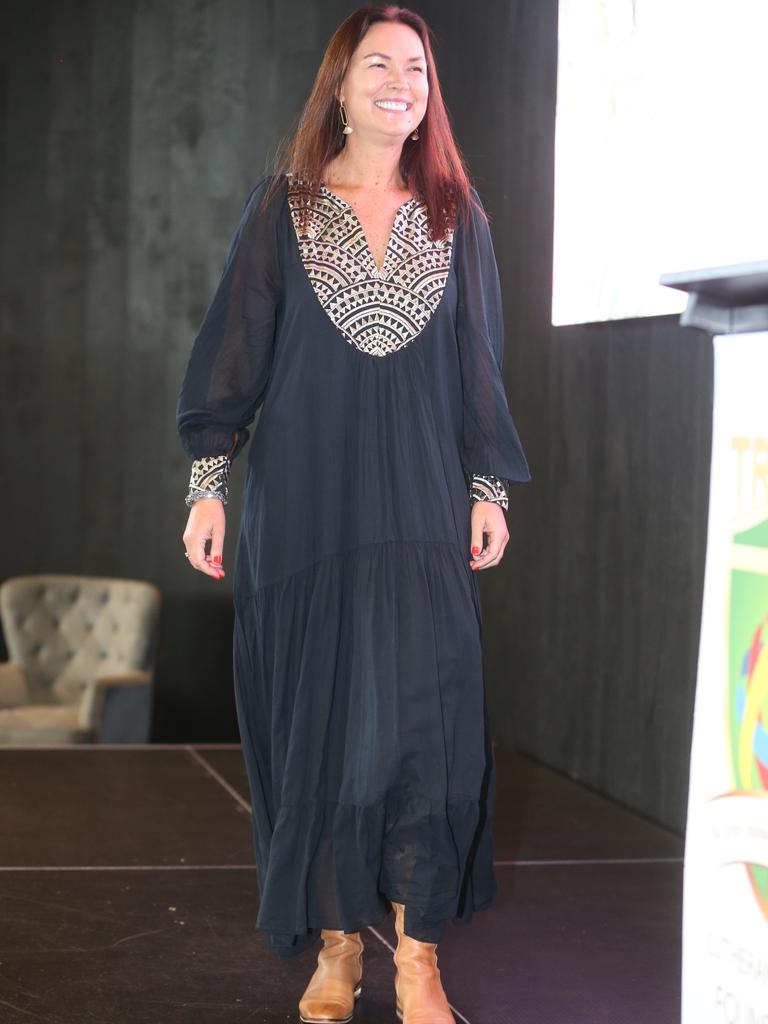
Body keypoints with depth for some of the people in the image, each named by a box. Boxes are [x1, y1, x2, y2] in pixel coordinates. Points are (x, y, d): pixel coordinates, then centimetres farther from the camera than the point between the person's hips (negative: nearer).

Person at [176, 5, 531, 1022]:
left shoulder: (456, 213, 9)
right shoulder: (282, 205, 5)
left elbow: (479, 361, 10)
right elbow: (235, 344, 3)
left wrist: (491, 488, 4)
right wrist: (208, 484, -3)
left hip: (419, 503, 1)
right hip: (303, 499, 0)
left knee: (421, 716, -7)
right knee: (315, 715, 2)